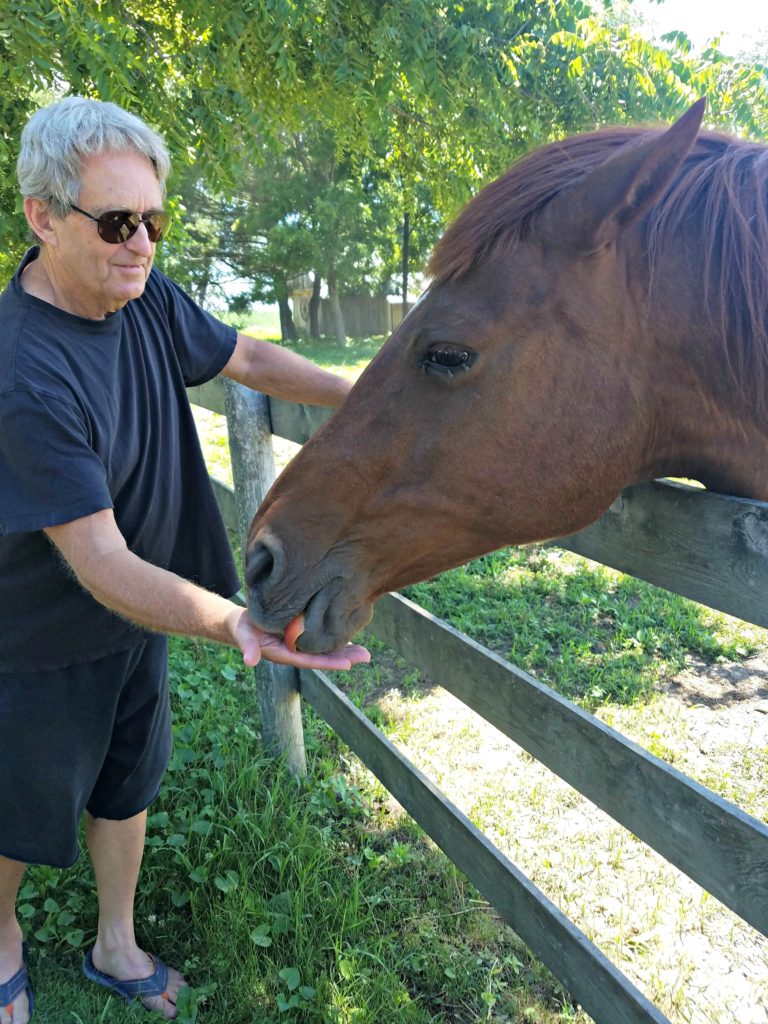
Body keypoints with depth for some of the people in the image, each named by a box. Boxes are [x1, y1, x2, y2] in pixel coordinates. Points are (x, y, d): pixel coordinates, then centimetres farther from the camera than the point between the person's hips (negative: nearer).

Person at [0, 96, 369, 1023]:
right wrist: (235, 624, -49)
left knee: (127, 786, 23)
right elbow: (102, 565, -35)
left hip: (138, 619, 7)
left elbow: (248, 360, 5)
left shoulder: (145, 299, -9)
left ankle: (115, 946, 48)